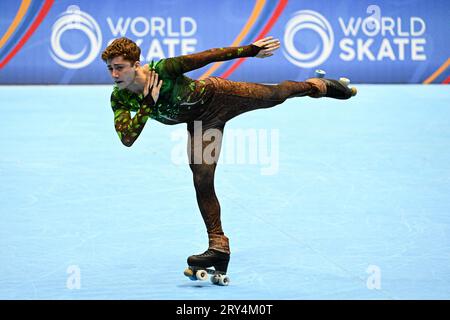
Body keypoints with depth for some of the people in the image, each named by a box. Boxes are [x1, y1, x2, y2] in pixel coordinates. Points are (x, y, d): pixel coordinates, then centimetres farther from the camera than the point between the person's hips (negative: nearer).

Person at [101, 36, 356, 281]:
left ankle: (319, 85, 44)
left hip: (215, 96, -3)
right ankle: (219, 246, 3)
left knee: (275, 95, 13)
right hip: (200, 124, 3)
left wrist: (251, 50, -23)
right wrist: (148, 105, -37)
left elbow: (209, 56, -27)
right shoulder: (120, 99, -22)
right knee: (202, 182, -4)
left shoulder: (162, 70, -34)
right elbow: (127, 139, -28)